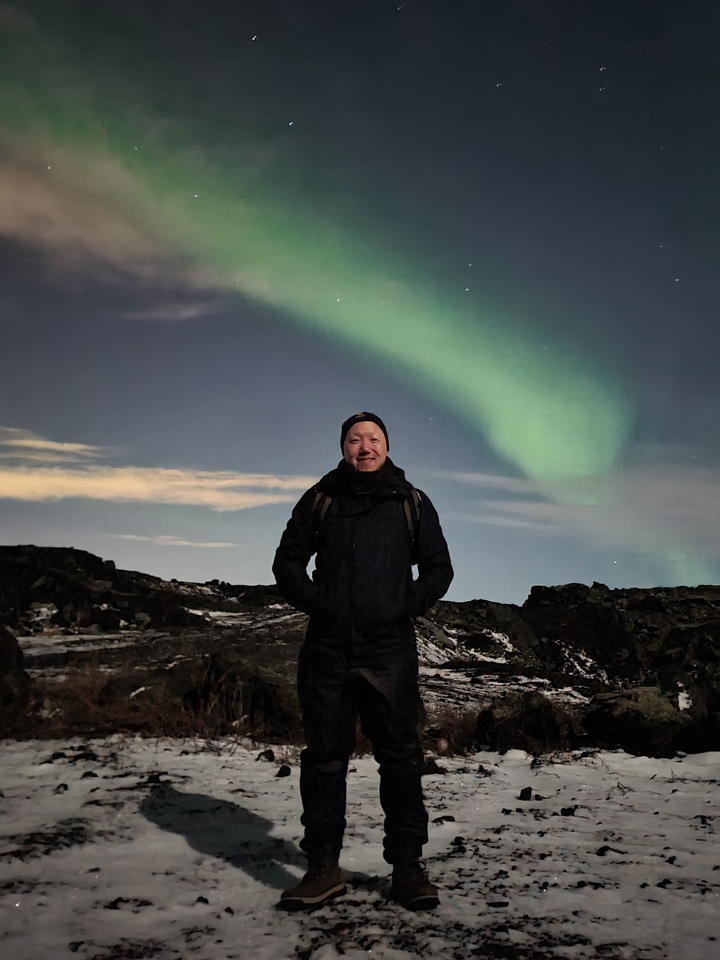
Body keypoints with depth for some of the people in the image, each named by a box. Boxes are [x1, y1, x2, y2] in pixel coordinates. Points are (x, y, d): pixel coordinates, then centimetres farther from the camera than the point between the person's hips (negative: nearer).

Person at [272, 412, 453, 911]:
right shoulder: (320, 499, 10)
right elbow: (288, 561, 14)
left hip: (391, 651, -1)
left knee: (401, 757, -1)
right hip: (328, 650, 1)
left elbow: (439, 567, 13)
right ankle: (323, 869, 14)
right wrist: (314, 603, -1)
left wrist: (408, 606, -1)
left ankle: (407, 867, 9)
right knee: (324, 758, 5)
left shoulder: (412, 503, 9)